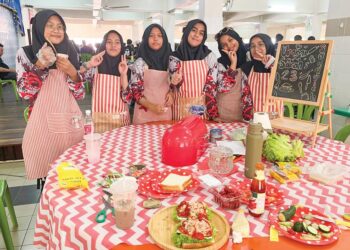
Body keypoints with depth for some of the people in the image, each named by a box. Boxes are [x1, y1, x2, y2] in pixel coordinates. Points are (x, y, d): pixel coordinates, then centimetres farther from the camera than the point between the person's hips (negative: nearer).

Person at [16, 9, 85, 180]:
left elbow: (80, 95, 5)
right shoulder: (26, 53, 1)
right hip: (43, 123, -2)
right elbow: (24, 93, -6)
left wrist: (72, 72, -12)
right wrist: (40, 65, -16)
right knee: (46, 171, 6)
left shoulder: (70, 54, 8)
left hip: (70, 122, 3)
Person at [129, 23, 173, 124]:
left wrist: (171, 93, -4)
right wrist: (151, 106, -20)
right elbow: (135, 90, -8)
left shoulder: (168, 60, 5)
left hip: (165, 111, 4)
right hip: (145, 113, -3)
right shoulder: (140, 63, -7)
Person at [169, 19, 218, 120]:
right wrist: (174, 82, -19)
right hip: (182, 108, 0)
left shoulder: (209, 56, -2)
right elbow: (172, 86, 4)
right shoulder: (174, 58, -2)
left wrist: (213, 115, -8)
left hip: (202, 107, 0)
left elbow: (211, 86, -2)